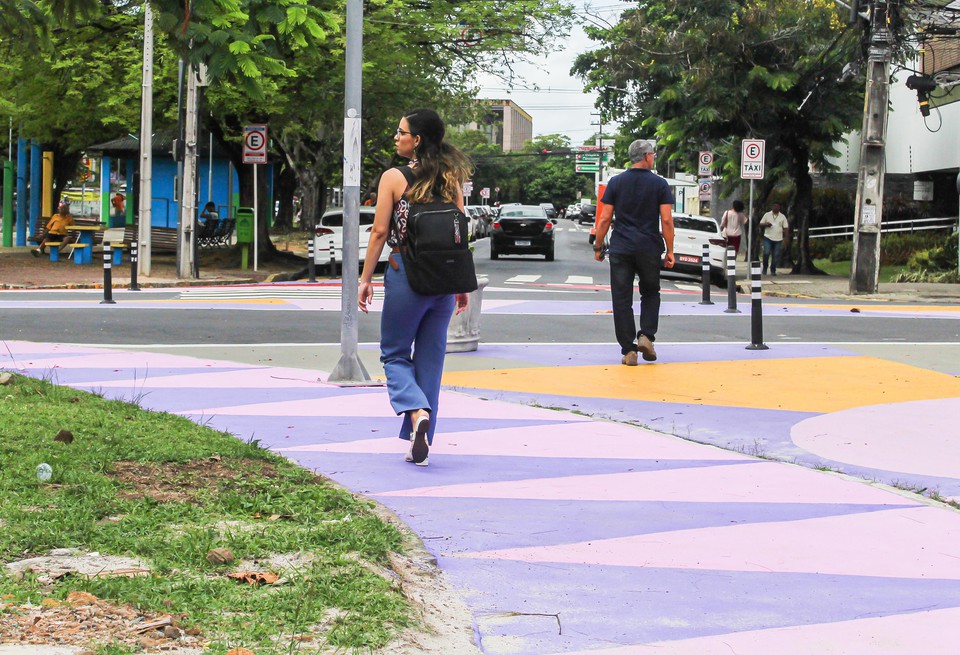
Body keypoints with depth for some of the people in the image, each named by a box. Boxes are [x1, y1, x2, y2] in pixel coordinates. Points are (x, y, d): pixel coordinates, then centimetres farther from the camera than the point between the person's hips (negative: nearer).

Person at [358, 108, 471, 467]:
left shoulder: (394, 177, -6)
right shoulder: (451, 179, 6)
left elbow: (380, 232, -8)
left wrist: (365, 279, -1)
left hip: (405, 274, -4)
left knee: (394, 354, 9)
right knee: (431, 359, 11)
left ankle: (417, 411, -18)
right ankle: (420, 444, 13)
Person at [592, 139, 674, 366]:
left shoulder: (616, 182, 3)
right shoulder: (659, 184, 0)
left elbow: (604, 218, 0)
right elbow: (667, 220, -4)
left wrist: (598, 247, 9)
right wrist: (670, 251, 3)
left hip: (620, 249, 0)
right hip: (649, 249, 0)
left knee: (622, 300, 2)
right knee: (650, 293, 19)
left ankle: (628, 350, -2)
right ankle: (646, 336, 0)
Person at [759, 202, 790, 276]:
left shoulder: (782, 217, 8)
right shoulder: (767, 215, 7)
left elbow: (786, 228, 7)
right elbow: (761, 225, 9)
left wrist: (786, 236, -8)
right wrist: (766, 224, -12)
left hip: (778, 239, 1)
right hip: (768, 238, -1)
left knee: (775, 255, 1)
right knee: (766, 253, -12)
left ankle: (773, 271, 10)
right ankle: (764, 269, 6)